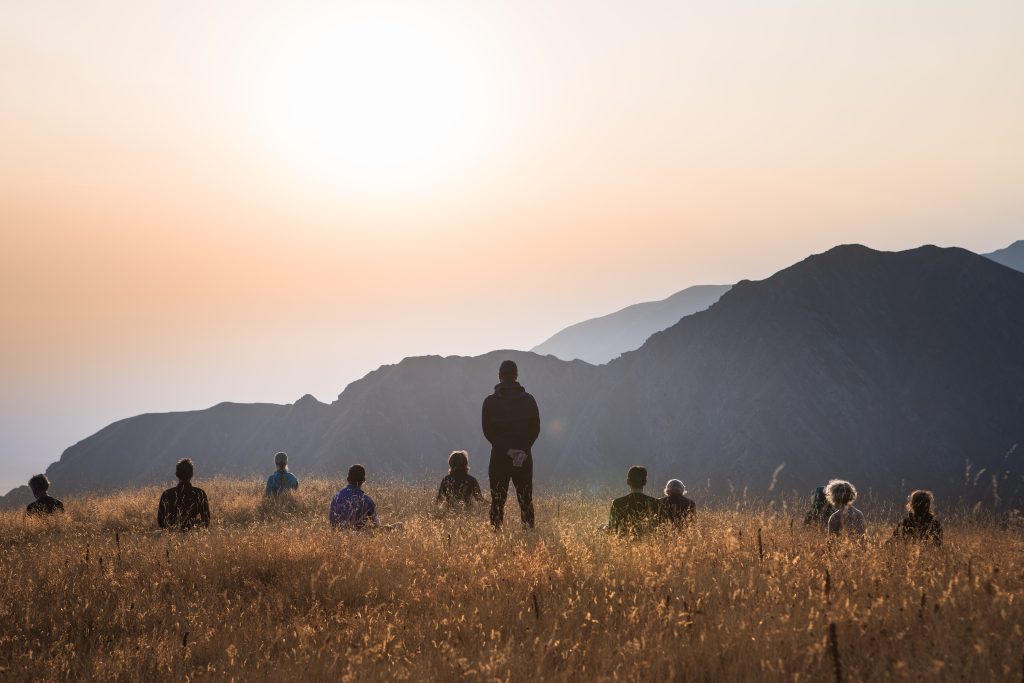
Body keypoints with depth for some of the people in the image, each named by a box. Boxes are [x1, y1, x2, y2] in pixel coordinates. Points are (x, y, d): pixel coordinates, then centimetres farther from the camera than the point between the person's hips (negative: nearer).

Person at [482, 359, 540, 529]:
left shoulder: (490, 402, -1)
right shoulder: (528, 400, 2)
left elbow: (488, 431, -3)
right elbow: (535, 429, -1)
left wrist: (506, 449, -3)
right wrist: (523, 449, -4)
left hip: (499, 457, -1)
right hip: (524, 457, 1)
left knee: (497, 502, 2)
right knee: (526, 501, 5)